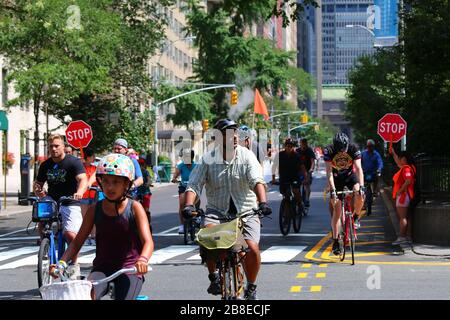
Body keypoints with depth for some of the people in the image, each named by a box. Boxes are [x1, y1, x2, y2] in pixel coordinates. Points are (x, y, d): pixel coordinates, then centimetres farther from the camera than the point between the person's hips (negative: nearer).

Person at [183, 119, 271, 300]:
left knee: (252, 248, -17)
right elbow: (194, 185, -7)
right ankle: (213, 275, -5)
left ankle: (251, 288, 10)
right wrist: (189, 205, -27)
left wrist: (263, 202, -33)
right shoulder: (208, 160, -3)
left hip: (245, 210, 0)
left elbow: (257, 181, -15)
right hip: (217, 210, 0)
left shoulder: (246, 156, -4)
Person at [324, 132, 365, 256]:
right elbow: (329, 172, -29)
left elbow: (358, 168, -31)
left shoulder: (354, 149, -25)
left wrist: (361, 187, -43)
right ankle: (335, 241, -3)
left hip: (350, 175, 1)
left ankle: (355, 217, -1)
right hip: (336, 178, -1)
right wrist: (332, 190, -39)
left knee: (360, 196, -29)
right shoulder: (328, 151, -27)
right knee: (337, 210, -7)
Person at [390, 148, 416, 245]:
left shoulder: (406, 169, -14)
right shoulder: (403, 168, 16)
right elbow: (398, 162, 37)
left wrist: (400, 191, -22)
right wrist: (393, 153, 37)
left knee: (402, 217, -11)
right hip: (401, 196, 10)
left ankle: (402, 237, -13)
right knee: (401, 217, 12)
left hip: (403, 195, -10)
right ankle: (404, 236, 15)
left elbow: (408, 181, -26)